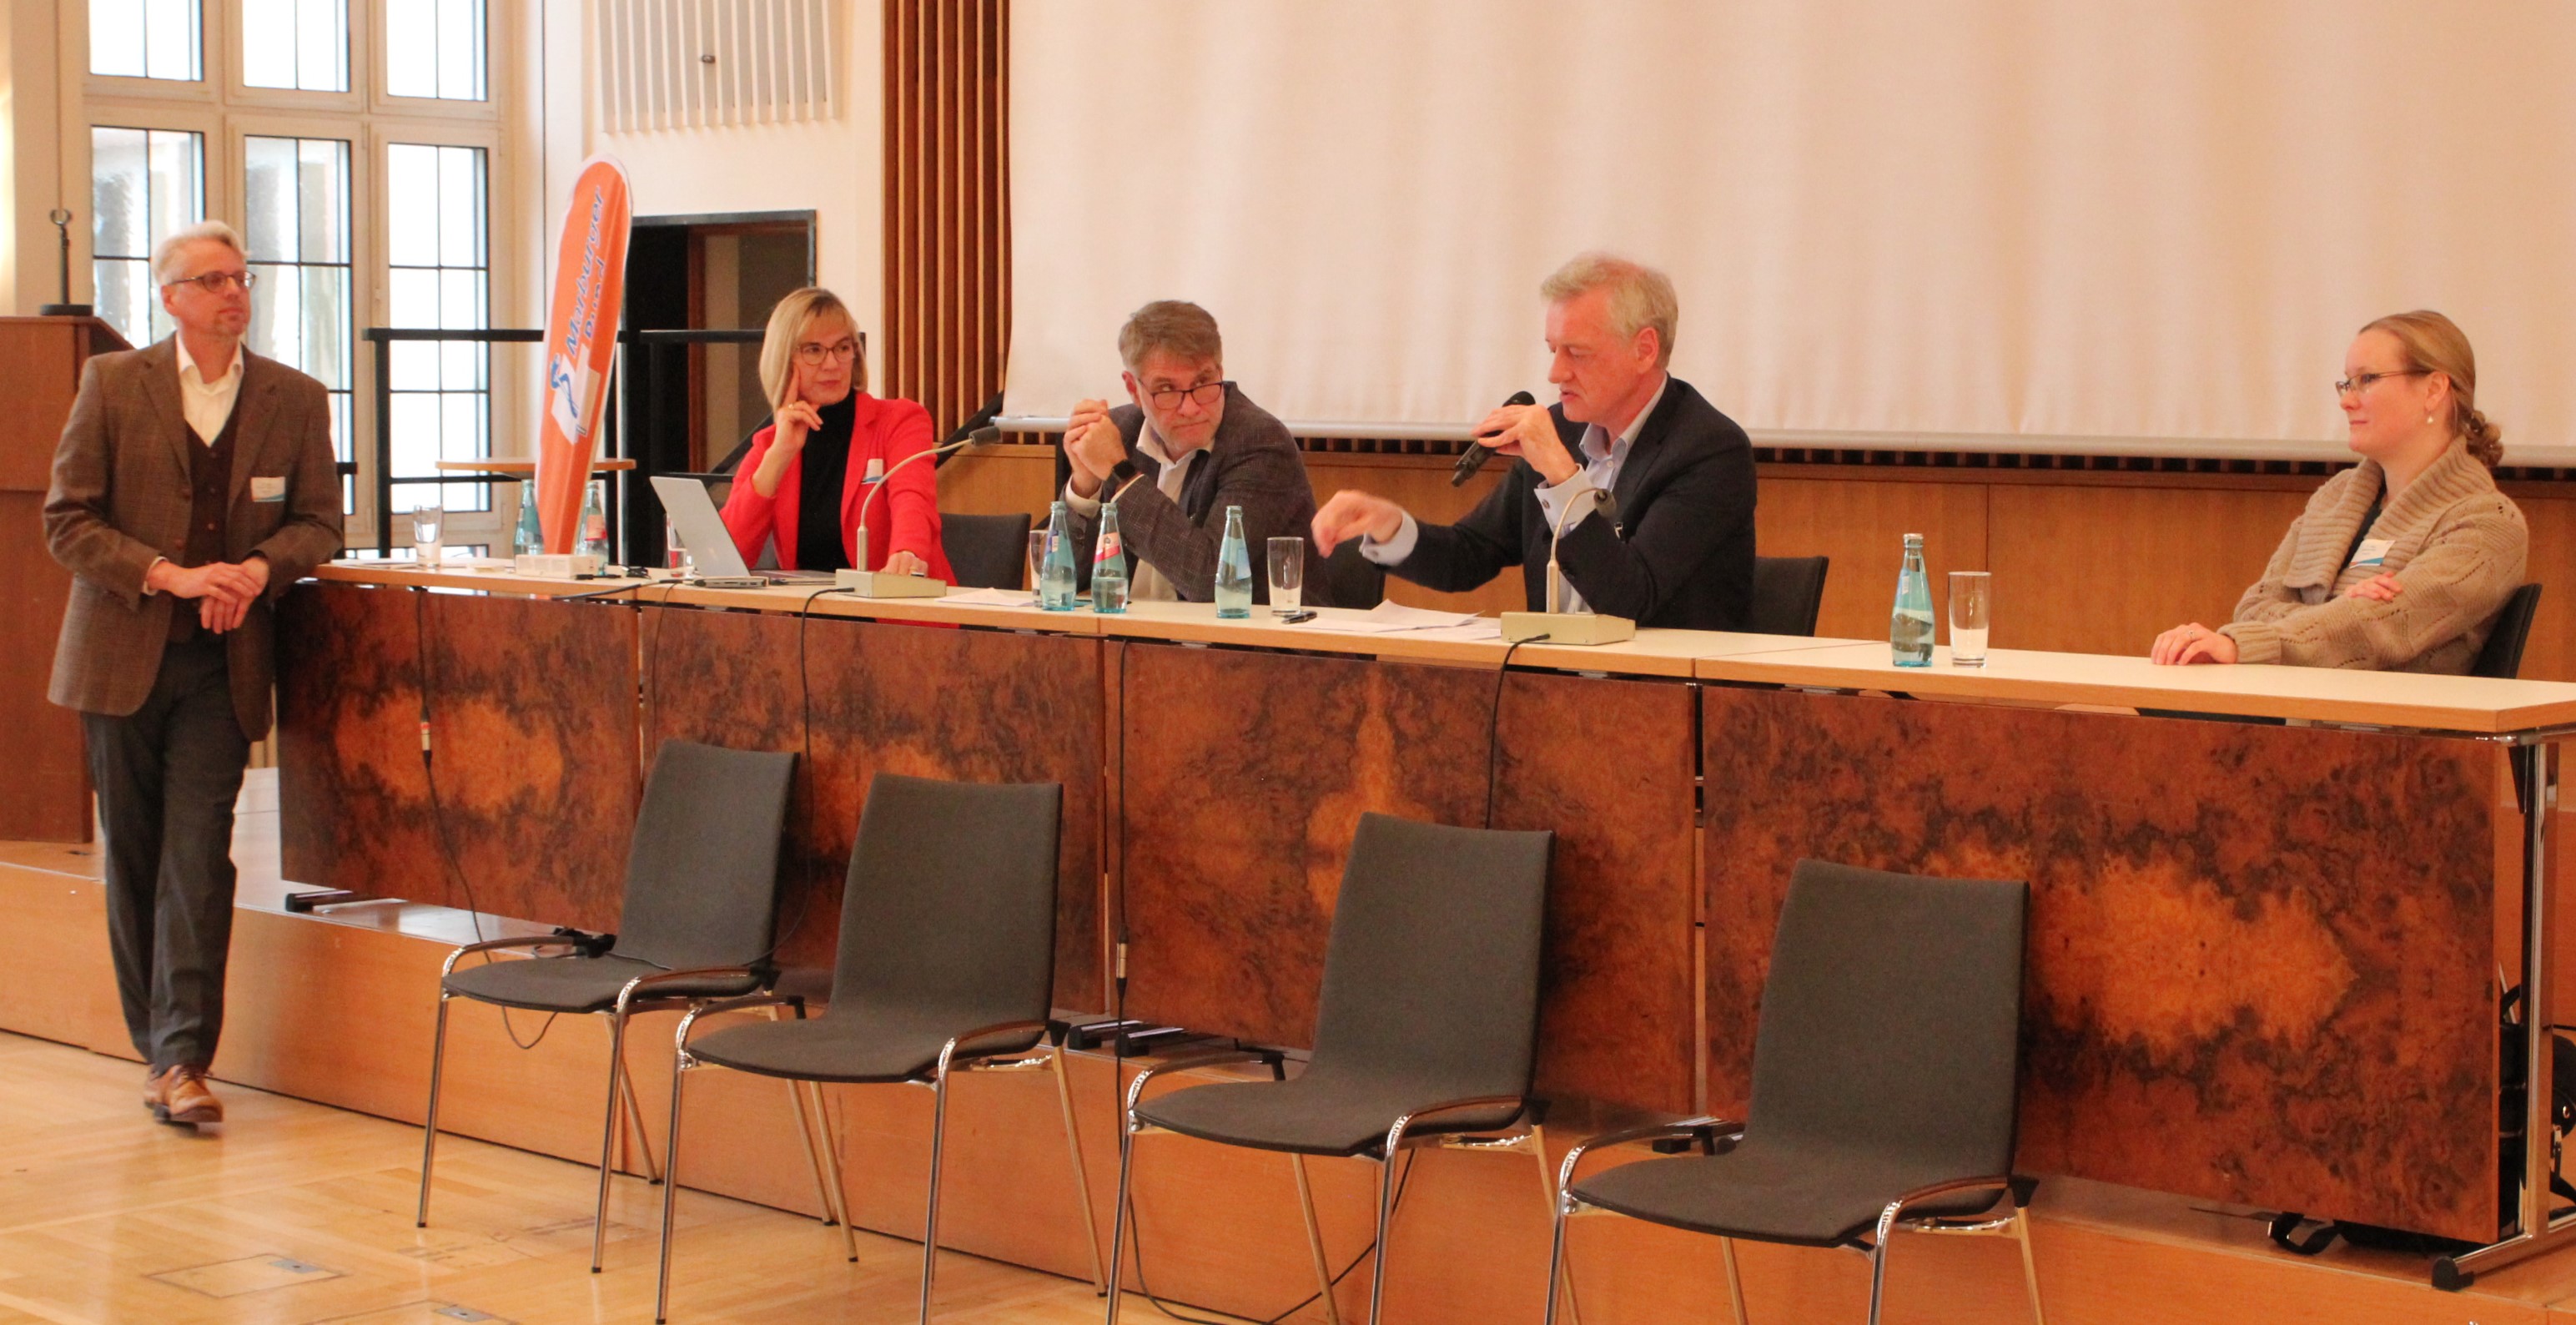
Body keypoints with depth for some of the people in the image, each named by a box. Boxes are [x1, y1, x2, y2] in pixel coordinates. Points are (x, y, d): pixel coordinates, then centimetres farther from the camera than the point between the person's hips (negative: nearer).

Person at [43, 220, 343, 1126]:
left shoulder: (296, 399, 4)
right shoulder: (112, 385, 0)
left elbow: (319, 521, 7)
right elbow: (67, 520, -3)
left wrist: (259, 569, -14)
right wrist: (170, 575, -16)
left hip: (223, 663, 0)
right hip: (122, 655, 0)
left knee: (198, 856, -9)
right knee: (133, 856, 7)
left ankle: (183, 1058, -7)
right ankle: (158, 1046, 19)